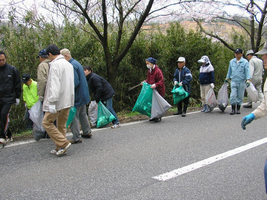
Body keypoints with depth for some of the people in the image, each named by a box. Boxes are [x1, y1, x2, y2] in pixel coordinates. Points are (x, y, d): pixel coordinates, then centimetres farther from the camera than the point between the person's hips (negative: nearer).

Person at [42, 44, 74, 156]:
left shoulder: (55, 65, -13)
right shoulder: (68, 64, 15)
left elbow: (54, 85, -22)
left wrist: (52, 102, -25)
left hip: (58, 101, -9)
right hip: (68, 101, 9)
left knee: (47, 122, 1)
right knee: (62, 125, 14)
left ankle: (63, 143, -4)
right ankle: (60, 149, 20)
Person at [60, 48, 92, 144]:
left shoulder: (71, 65, -20)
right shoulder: (77, 63, 13)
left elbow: (75, 82, -25)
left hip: (77, 96, -10)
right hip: (83, 95, 10)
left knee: (74, 116, -3)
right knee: (83, 114, 21)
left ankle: (76, 138, 2)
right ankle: (87, 132, 32)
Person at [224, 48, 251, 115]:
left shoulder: (245, 62, -3)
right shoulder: (232, 61, 8)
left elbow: (247, 71, -8)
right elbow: (229, 71, 19)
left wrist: (248, 80, -17)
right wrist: (227, 78, 23)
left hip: (241, 82, -2)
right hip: (233, 81, 2)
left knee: (240, 96, 6)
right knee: (233, 96, -7)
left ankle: (238, 109, 18)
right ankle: (233, 109, 1)